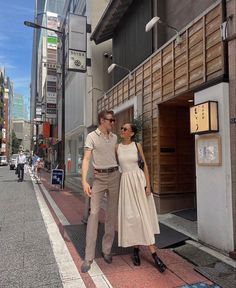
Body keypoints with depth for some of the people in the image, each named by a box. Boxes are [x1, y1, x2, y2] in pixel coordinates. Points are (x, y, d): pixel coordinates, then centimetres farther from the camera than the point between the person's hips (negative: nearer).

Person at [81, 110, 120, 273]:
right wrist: (84, 181, -22)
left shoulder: (114, 137, 10)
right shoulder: (92, 136, -4)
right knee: (94, 213, -7)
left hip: (114, 175, 4)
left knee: (112, 214, 7)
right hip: (99, 177, -4)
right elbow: (86, 159, -11)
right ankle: (89, 257, 1)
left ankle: (107, 250, 21)